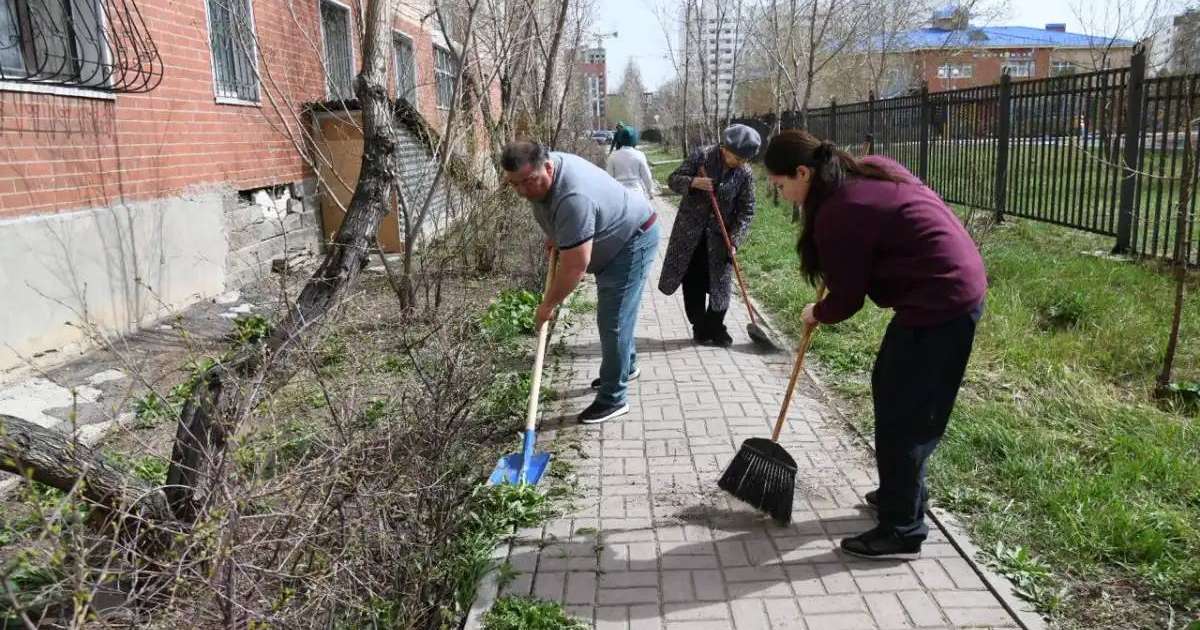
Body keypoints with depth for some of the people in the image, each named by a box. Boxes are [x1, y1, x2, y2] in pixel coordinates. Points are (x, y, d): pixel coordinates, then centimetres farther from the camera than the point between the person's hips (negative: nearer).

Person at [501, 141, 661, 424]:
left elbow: (574, 267, -35)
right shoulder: (541, 170, -12)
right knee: (615, 313, 23)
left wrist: (548, 304, -24)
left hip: (632, 240, -10)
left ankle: (613, 400, -2)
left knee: (613, 321, -11)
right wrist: (554, 236, 12)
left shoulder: (574, 199, -40)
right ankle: (626, 367, 43)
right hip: (611, 239, 10)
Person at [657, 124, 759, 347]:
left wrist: (734, 240, -15)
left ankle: (715, 328, 17)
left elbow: (746, 211, -5)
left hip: (718, 237, 1)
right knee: (693, 282, 4)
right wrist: (692, 182, -26)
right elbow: (673, 180, -5)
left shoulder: (745, 173, -8)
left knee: (720, 283, 1)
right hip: (690, 231, 0)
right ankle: (699, 327, 17)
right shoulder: (701, 157, -11)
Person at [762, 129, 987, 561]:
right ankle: (902, 492, 34)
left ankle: (902, 532, 7)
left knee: (902, 412, -3)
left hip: (941, 303, -10)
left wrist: (817, 313, 10)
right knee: (890, 389, 20)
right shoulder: (867, 170, 7)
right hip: (955, 286, 10)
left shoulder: (838, 214, -20)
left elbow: (846, 298, -11)